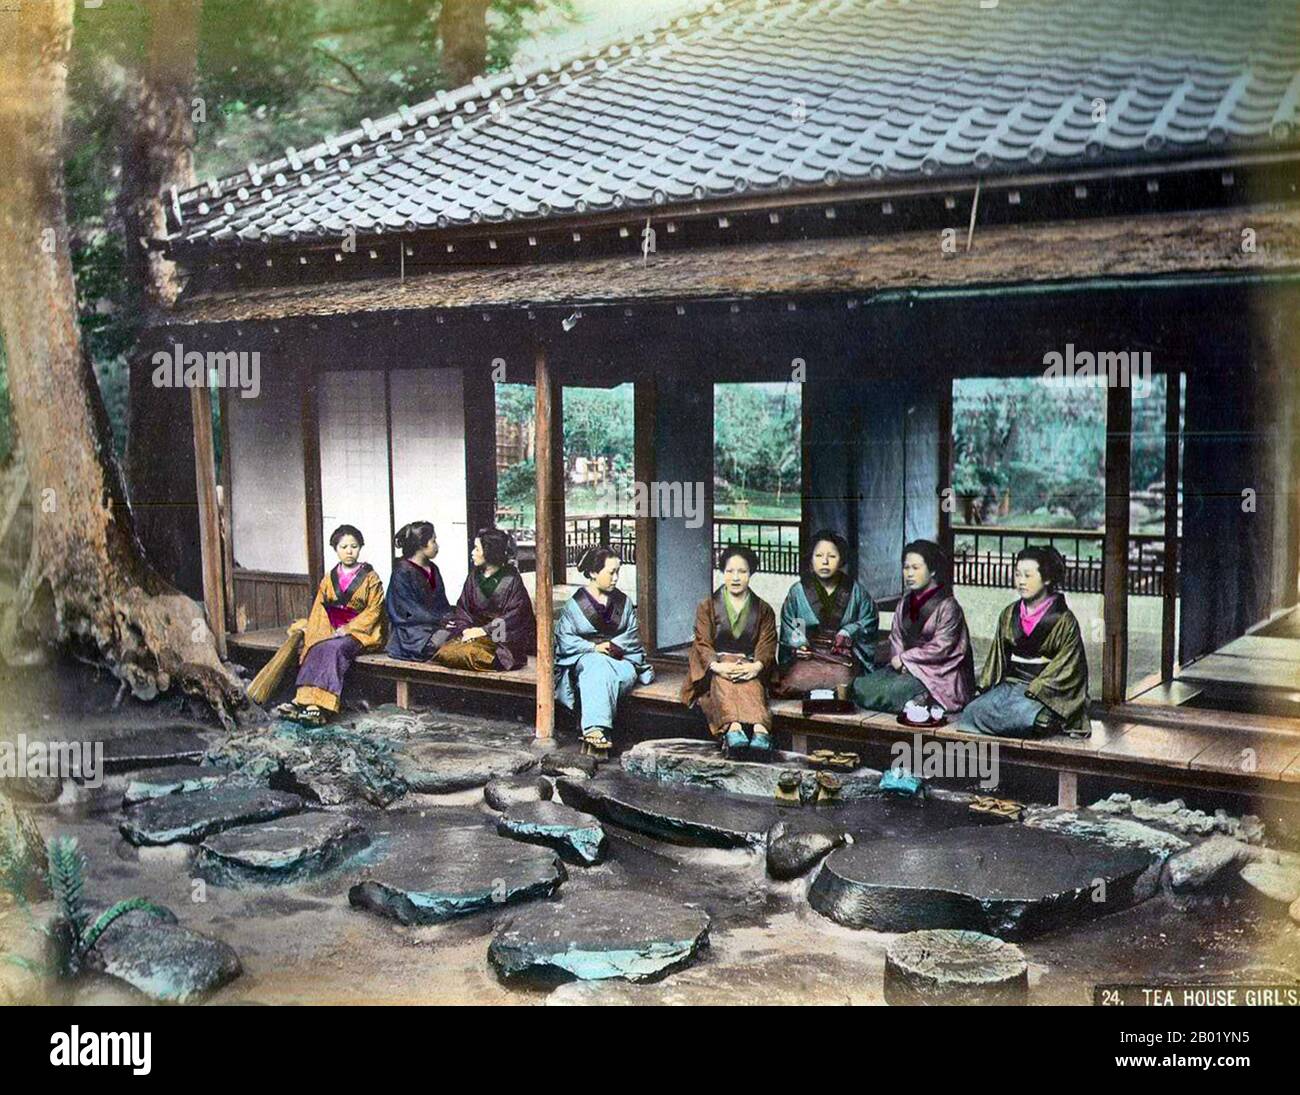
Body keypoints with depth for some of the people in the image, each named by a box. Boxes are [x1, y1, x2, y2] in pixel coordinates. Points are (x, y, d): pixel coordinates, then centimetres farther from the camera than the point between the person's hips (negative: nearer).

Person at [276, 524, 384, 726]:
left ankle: (318, 705, -41)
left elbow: (374, 610, -5)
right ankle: (306, 700, -39)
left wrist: (349, 628, -14)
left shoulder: (370, 577, 2)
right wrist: (313, 630, -1)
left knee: (335, 648, -33)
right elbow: (319, 608, 16)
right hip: (330, 630, 4)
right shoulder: (329, 578, 16)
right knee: (317, 648, -28)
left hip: (360, 631, -4)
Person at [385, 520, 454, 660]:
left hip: (436, 626, 7)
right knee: (448, 639, -30)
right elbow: (409, 612, -12)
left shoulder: (433, 569, 18)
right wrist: (440, 620, -16)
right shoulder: (402, 572, -6)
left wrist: (449, 619, -2)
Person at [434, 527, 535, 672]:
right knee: (446, 651, -22)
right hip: (477, 630, 5)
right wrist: (466, 628, -11)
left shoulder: (511, 579, -5)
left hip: (503, 637, -5)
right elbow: (462, 608, 10)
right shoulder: (474, 576, 12)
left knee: (470, 652, -33)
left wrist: (484, 630, -18)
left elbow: (514, 616, -11)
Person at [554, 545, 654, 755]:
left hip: (621, 659, 2)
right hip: (585, 658, -2)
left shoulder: (623, 602, 13)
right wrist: (594, 647, -13)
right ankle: (596, 728, -52)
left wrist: (612, 645, -6)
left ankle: (593, 730, -47)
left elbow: (632, 635, 11)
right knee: (598, 667, -38)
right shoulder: (575, 604, 4)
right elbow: (565, 639, -2)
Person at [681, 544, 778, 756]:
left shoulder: (763, 610, 17)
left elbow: (767, 645, 2)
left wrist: (756, 666, -23)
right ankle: (733, 728, -63)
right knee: (723, 680, -37)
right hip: (716, 666, -1)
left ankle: (759, 728, -63)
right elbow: (703, 643, -1)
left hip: (749, 668, 1)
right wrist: (717, 666, -24)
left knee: (751, 683, -36)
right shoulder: (707, 607, 13)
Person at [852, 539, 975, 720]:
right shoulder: (904, 604, 13)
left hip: (938, 676, -8)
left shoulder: (947, 606, -9)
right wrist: (898, 661, -10)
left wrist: (904, 658, -9)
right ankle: (920, 702, -22)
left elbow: (941, 648, -15)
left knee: (886, 692, -30)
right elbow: (896, 639, 12)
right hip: (906, 669, 8)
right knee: (859, 686, -17)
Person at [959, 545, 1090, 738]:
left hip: (1047, 691, -5)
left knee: (1021, 715, -37)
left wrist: (1034, 691, -16)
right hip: (1011, 684, 5)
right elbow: (997, 656, 16)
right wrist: (984, 689, 2)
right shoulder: (1009, 615, 13)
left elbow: (1065, 667, -7)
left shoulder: (1064, 620, -3)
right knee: (972, 710, -24)